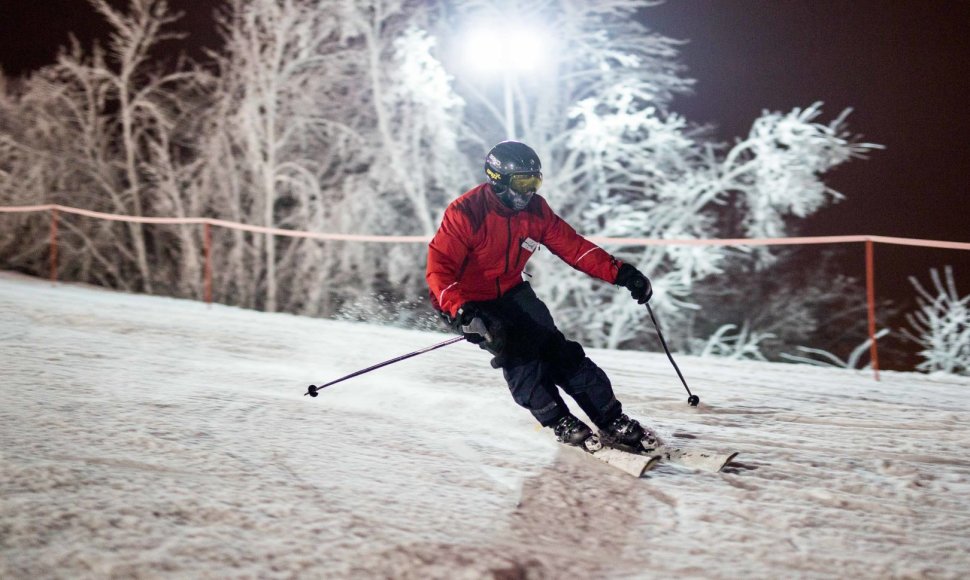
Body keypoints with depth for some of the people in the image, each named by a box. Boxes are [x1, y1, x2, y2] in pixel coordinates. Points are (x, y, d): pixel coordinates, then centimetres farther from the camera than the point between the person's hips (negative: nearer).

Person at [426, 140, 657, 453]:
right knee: (517, 353, -24)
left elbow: (573, 246, -4)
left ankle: (612, 420, -8)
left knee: (554, 346, -10)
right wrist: (463, 312, -42)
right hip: (467, 301, -5)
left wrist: (620, 273, -12)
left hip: (511, 292, 5)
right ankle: (561, 422, -11)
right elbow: (439, 268, -28)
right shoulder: (465, 213, -24)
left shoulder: (534, 209, -7)